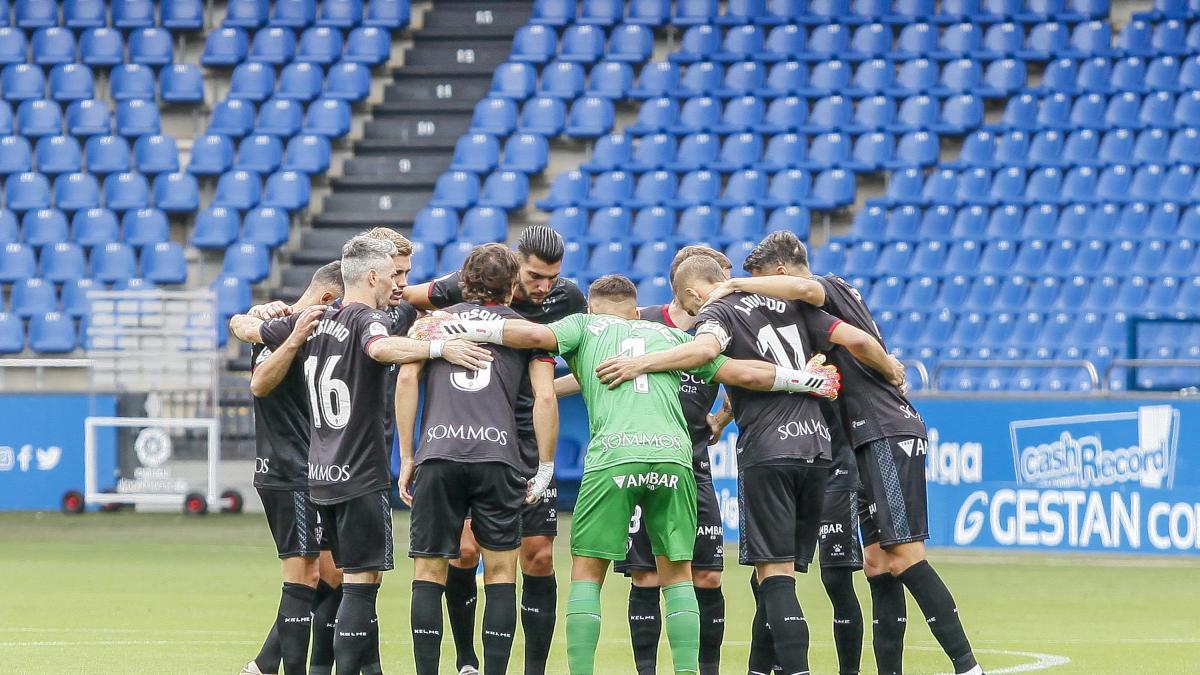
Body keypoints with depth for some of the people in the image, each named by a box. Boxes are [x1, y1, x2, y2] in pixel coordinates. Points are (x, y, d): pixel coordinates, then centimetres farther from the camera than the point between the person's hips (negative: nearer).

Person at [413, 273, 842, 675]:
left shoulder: (585, 326, 20)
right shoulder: (670, 335, 27)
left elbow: (536, 335, 0)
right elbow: (745, 374, 24)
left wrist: (454, 330, 7)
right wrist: (807, 379, 38)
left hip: (613, 454, -2)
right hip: (674, 452, 2)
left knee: (587, 573, 6)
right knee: (677, 573, 13)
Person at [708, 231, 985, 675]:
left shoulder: (835, 288, -6)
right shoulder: (828, 303, 23)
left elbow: (804, 289, -29)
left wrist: (737, 284, -20)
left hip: (890, 435, -10)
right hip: (870, 440, 10)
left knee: (904, 557, -15)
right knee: (878, 561, 6)